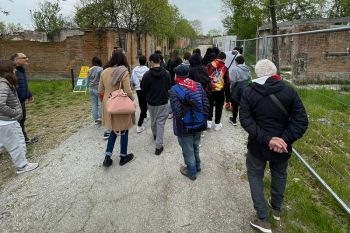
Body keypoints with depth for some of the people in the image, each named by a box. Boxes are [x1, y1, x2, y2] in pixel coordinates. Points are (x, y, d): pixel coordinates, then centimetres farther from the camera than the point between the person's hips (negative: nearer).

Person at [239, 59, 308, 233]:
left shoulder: (249, 92, -10)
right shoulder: (289, 91, -9)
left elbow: (245, 120, -18)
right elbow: (301, 121, -15)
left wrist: (266, 138, -22)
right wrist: (284, 140, -19)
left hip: (257, 145, -1)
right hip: (281, 145, 2)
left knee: (255, 176, 17)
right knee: (279, 174, 25)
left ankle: (262, 219, 17)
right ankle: (276, 208, 46)